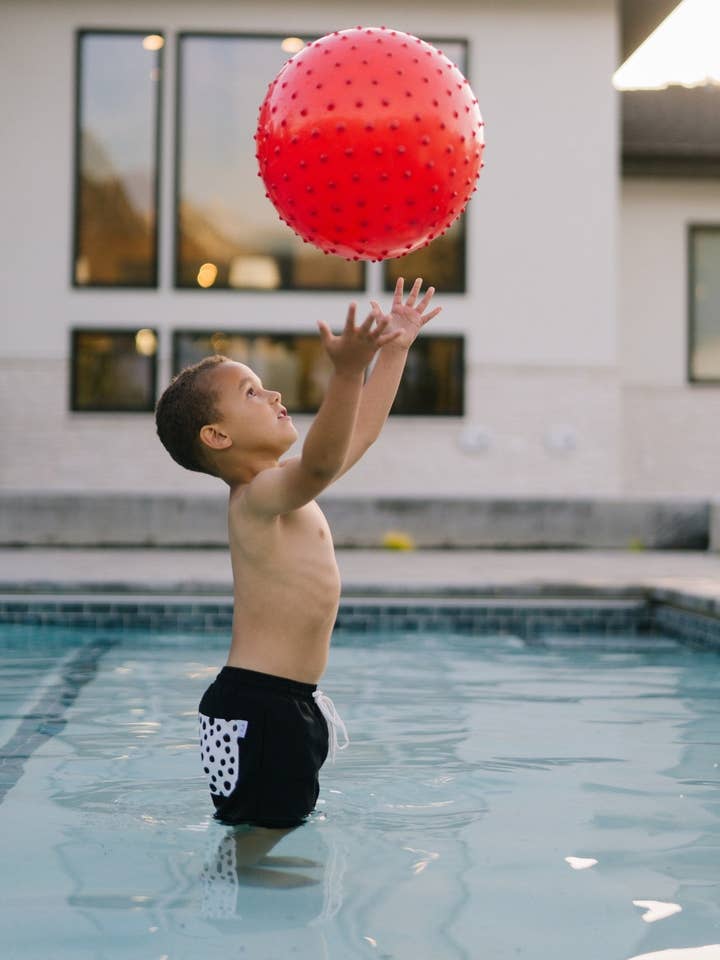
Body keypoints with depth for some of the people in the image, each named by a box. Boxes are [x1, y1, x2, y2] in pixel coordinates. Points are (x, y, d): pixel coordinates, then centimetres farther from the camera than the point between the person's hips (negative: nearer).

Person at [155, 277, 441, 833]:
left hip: (289, 704, 10)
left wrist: (395, 349, 29)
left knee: (285, 835, 12)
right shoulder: (259, 495, -14)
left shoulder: (283, 490, 17)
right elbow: (321, 462, -36)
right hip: (257, 709, -10)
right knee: (257, 846, -7)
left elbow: (361, 431, 26)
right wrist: (347, 372, -49)